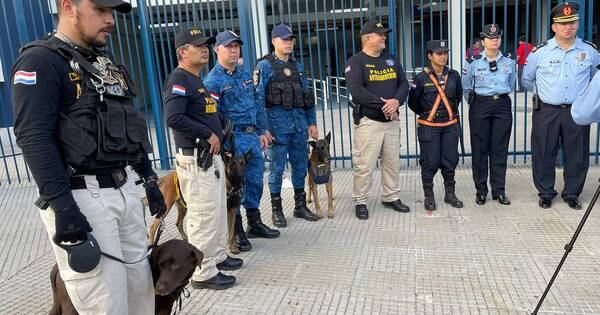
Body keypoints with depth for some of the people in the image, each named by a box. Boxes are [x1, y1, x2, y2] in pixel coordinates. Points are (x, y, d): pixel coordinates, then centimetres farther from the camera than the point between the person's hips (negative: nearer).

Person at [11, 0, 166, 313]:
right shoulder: (41, 61, -7)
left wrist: (149, 180, 18)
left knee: (140, 288, 13)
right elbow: (34, 138, -17)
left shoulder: (106, 64, 18)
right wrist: (64, 209, -22)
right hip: (81, 197, -7)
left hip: (125, 189, 8)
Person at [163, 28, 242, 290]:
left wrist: (217, 133, 8)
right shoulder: (179, 79, -14)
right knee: (204, 216, -4)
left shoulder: (197, 80, 17)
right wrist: (208, 134, -20)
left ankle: (217, 256, 35)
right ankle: (203, 274, 8)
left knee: (218, 210, 19)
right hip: (195, 160, -10)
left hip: (211, 157, 10)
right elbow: (173, 118, -27)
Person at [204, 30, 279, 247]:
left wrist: (262, 131, 15)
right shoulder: (213, 80, -9)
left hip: (252, 137, 7)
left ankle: (255, 223, 30)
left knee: (255, 181, 14)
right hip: (233, 139, -7)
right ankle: (236, 231, 15)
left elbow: (257, 104, 18)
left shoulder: (245, 75, 13)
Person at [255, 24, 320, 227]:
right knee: (277, 167, 2)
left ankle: (300, 206, 25)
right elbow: (258, 98, -9)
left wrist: (312, 122, 12)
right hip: (278, 122, -6)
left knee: (300, 165, 11)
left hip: (299, 122, 6)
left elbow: (307, 96, 17)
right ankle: (277, 210, 14)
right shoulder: (265, 66, -3)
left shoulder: (297, 66, 15)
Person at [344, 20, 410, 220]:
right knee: (365, 165, -3)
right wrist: (383, 105, -18)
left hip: (392, 121, 6)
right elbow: (357, 91, -18)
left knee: (393, 162, 13)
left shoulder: (391, 60, 15)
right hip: (368, 121, -6)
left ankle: (391, 197, 28)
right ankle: (360, 202, 11)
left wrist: (396, 101, -13)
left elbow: (403, 84, 8)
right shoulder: (356, 62, -6)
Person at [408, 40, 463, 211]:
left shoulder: (454, 75, 3)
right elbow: (413, 103, 0)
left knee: (450, 161, 8)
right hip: (429, 126, -3)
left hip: (450, 125, 3)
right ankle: (428, 196, 17)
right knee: (430, 162, 2)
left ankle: (450, 194, 24)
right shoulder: (421, 78, -8)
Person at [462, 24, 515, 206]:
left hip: (502, 106, 2)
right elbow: (466, 88, 8)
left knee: (500, 149, 4)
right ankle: (481, 191, 12)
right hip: (480, 107, -2)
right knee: (479, 149, 1)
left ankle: (499, 191, 14)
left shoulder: (509, 61, 4)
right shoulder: (473, 62, -4)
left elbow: (511, 85, 19)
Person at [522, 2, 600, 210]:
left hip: (577, 112, 2)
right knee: (544, 154, 3)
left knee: (577, 155, 8)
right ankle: (545, 193, 19)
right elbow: (527, 80, 12)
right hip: (546, 112, -1)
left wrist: (583, 94, 16)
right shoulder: (540, 52, -2)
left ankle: (572, 194, 25)